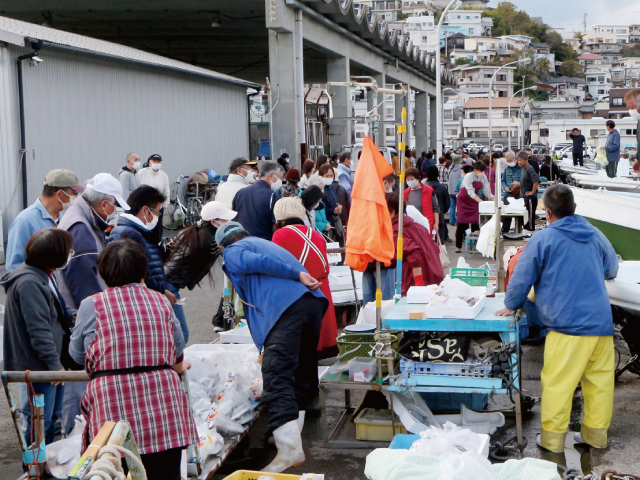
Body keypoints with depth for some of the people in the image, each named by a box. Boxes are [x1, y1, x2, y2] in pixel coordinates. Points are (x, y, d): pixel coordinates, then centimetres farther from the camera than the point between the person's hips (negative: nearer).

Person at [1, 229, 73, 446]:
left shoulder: (36, 277, 11)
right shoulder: (29, 283, -22)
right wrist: (54, 363, -21)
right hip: (39, 365, -11)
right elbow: (38, 329, -23)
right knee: (41, 421, -2)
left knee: (52, 416, 19)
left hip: (47, 364, 11)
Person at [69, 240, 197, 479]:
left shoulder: (91, 305, 2)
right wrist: (176, 368, 43)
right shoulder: (161, 301, 11)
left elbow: (76, 354, 12)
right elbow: (178, 349, 21)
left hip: (113, 406, -2)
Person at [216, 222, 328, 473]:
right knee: (301, 375, 15)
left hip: (285, 309, -8)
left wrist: (297, 274, -8)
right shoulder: (267, 244, 37)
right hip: (314, 302, 8)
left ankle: (289, 449, -23)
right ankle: (294, 437, 20)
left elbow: (259, 262, -4)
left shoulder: (232, 252, 14)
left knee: (277, 377, -13)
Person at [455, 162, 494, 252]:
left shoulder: (483, 177, -6)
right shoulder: (468, 177, -23)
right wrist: (481, 202, -41)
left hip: (474, 200, 5)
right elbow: (470, 192, -31)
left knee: (476, 222, -5)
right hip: (464, 199, -5)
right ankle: (458, 246, 1)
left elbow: (486, 191, -5)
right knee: (462, 223, -6)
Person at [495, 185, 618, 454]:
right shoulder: (596, 235, 13)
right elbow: (611, 271, 29)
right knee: (600, 380, 13)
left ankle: (552, 439, 5)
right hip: (602, 322, 6)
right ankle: (596, 434, 22)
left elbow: (522, 278, 0)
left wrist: (511, 306, 16)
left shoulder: (543, 239, -4)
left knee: (557, 383, 0)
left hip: (566, 324, -6)